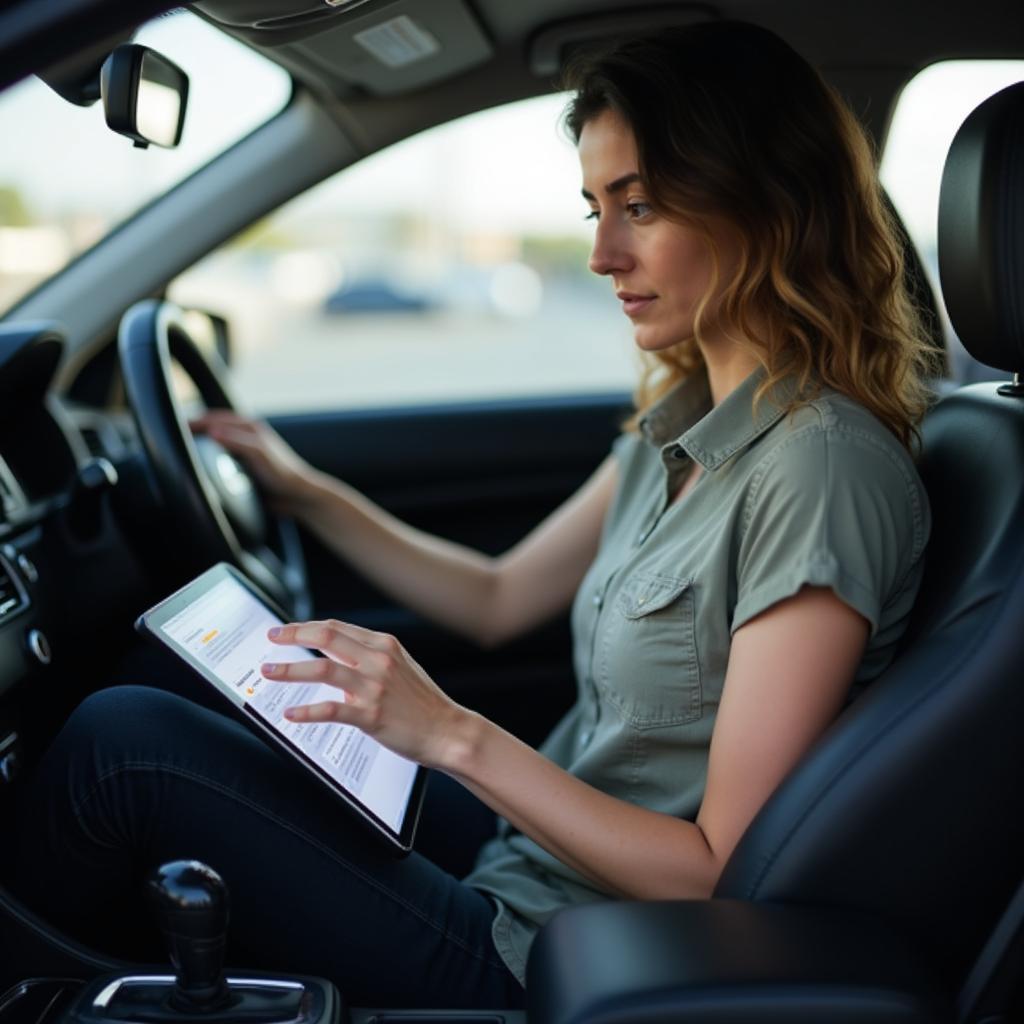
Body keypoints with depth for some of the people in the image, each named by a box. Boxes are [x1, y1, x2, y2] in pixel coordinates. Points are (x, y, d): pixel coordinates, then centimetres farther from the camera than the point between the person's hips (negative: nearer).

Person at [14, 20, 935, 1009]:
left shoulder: (820, 466, -24)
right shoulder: (685, 424, 3)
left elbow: (725, 874, -23)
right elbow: (499, 600, 14)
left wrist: (454, 735, -28)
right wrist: (302, 489, 11)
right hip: (528, 854, 9)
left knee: (124, 740, -11)